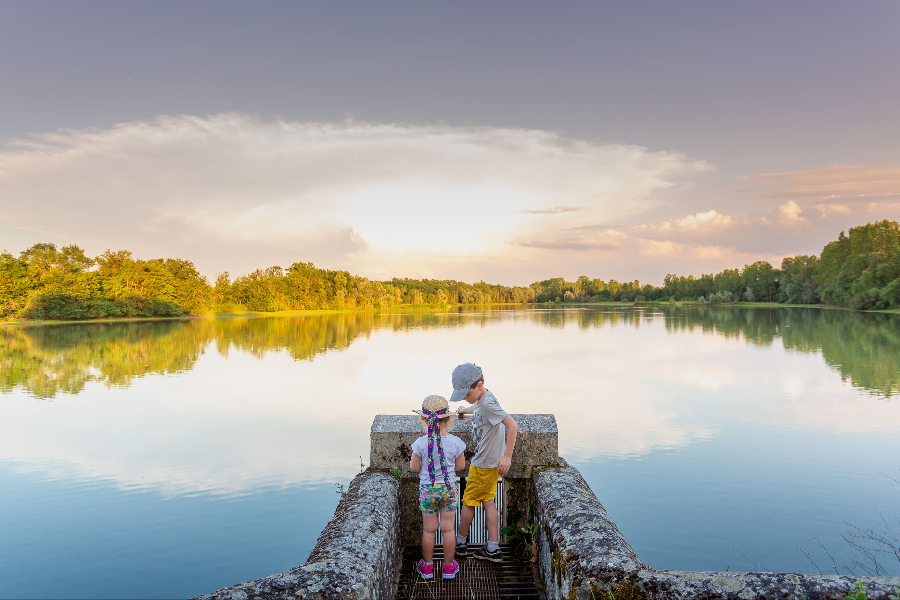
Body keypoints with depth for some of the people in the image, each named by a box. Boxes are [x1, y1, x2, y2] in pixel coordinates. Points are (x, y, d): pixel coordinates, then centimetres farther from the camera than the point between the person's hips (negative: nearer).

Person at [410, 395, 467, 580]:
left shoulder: (421, 443, -18)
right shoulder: (455, 442, -14)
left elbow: (414, 467, -8)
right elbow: (460, 466, -3)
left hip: (427, 488, -1)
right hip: (449, 488, 1)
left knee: (429, 529, 14)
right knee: (448, 528, 13)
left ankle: (427, 566, 29)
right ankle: (449, 566, 26)